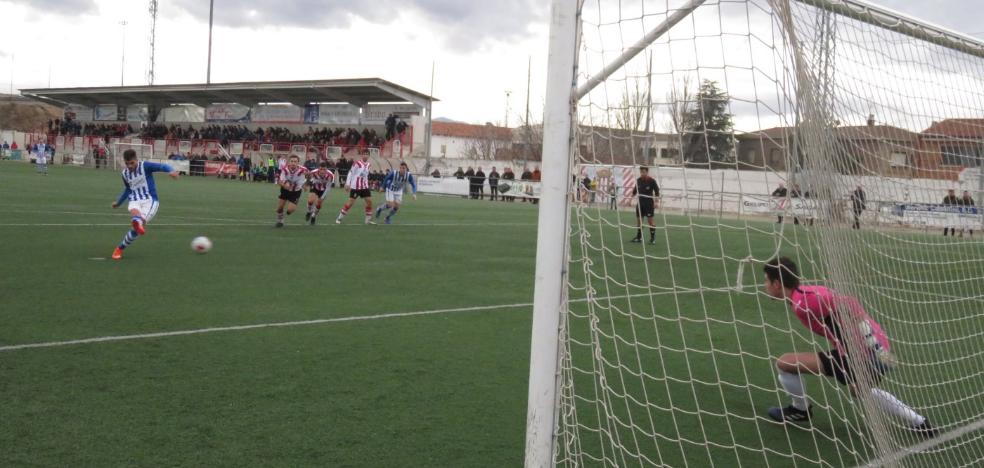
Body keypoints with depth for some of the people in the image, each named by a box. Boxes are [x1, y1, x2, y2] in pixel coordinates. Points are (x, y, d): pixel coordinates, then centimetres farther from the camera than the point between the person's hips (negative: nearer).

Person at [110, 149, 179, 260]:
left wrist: (171, 171, -39)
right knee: (134, 212, -40)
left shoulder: (145, 166, -5)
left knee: (136, 229, -23)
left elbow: (163, 166, -16)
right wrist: (118, 202, 40)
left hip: (150, 200, -2)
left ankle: (120, 248, -7)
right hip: (134, 201, 2)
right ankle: (137, 222, -73)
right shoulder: (125, 174, 12)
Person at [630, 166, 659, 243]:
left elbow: (657, 191, -7)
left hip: (649, 203, -5)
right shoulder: (638, 180, 5)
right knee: (639, 219, 5)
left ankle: (653, 238, 2)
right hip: (640, 202, 5)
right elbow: (635, 191, 16)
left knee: (650, 219, -5)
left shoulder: (652, 181, -9)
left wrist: (656, 202, -13)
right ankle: (638, 237, 14)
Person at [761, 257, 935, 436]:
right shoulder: (806, 293, 13)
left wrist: (873, 346, -27)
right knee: (858, 390, 41)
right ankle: (920, 423, 44)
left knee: (784, 363, -6)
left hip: (862, 353, -10)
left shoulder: (803, 302, -16)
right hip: (876, 348, 10)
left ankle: (800, 409, 21)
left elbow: (849, 303, -26)